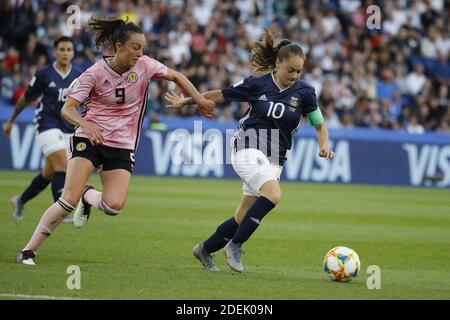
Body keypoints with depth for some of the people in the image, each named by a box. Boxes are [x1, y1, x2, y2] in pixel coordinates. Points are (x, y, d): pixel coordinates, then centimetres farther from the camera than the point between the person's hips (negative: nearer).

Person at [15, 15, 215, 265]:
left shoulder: (144, 65, -4)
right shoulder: (96, 72, -12)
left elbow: (176, 76, 13)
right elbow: (67, 108, -12)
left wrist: (200, 100, 8)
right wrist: (85, 123, -31)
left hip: (122, 145, 3)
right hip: (90, 139, -3)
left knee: (114, 206, -17)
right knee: (69, 200, -18)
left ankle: (89, 196, 20)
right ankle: (29, 251, -6)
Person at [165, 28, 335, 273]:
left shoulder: (304, 92, -2)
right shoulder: (257, 83, -6)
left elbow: (319, 125, 9)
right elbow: (221, 95, 7)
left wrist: (324, 146, -11)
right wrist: (186, 101, 13)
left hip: (274, 159, 4)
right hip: (248, 149, -4)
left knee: (244, 218, 6)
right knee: (272, 194, -29)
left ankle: (205, 249, 29)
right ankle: (234, 246, -18)